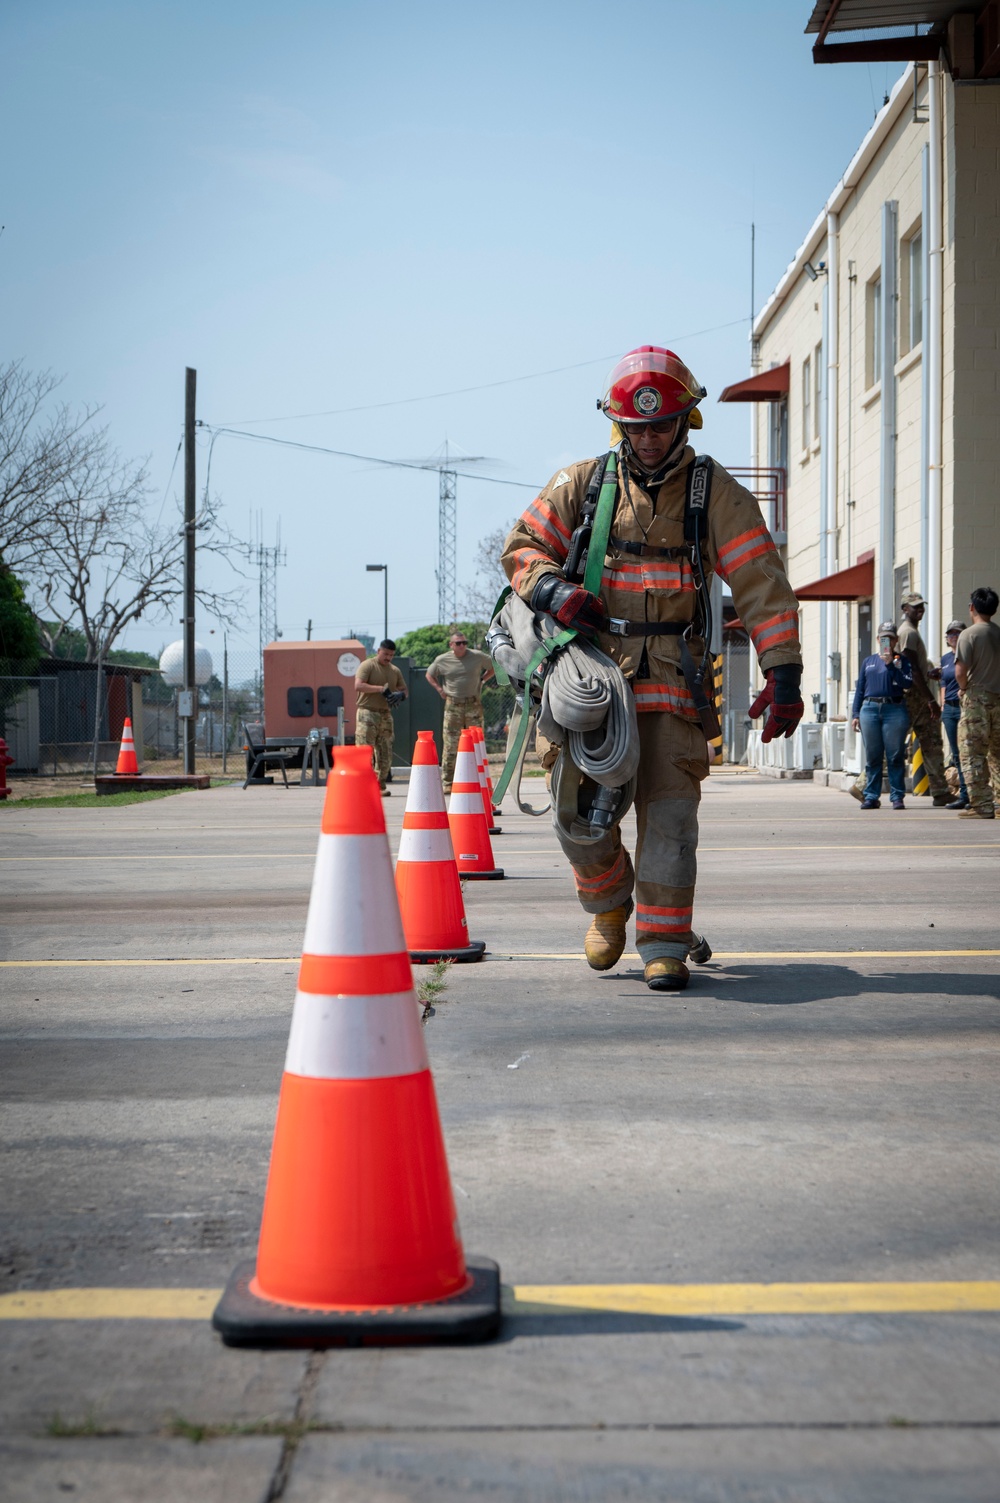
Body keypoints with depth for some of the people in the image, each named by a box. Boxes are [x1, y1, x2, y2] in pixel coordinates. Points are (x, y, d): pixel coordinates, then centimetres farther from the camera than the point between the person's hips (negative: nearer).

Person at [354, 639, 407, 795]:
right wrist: (380, 689, -19)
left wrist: (401, 694, -4)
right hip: (368, 713, -6)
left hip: (386, 715, 6)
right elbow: (358, 685, -15)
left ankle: (380, 785, 12)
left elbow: (403, 689, 21)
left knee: (385, 753, 5)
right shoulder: (368, 665, -3)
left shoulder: (395, 670, 16)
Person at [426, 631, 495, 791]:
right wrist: (439, 689, 9)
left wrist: (482, 680, 8)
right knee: (450, 744, -4)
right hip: (452, 705, 0)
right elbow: (429, 675, 22)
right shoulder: (442, 660, 5)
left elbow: (495, 666, 18)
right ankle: (448, 782, 0)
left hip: (474, 704, 0)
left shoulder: (478, 657, 3)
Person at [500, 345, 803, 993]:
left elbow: (763, 586, -1)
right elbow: (522, 548, 13)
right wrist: (553, 590, -9)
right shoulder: (581, 485, 6)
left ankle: (665, 945, 0)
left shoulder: (716, 494, 2)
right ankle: (609, 902, 26)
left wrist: (784, 673, -9)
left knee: (668, 809, -7)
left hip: (673, 673, -1)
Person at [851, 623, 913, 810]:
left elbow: (908, 683, -6)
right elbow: (860, 689, 17)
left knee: (895, 756, -3)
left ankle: (897, 796, 0)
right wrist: (855, 714, 10)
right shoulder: (869, 661, 18)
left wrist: (891, 665, -11)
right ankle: (871, 796, 7)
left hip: (894, 709, -2)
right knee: (872, 757, 3)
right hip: (870, 709, 3)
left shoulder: (901, 661, 9)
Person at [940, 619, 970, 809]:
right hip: (949, 708, 6)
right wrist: (942, 707, 13)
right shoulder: (945, 659, 16)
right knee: (956, 754, 6)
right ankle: (964, 794, 9)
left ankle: (969, 795, -8)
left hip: (965, 706, -6)